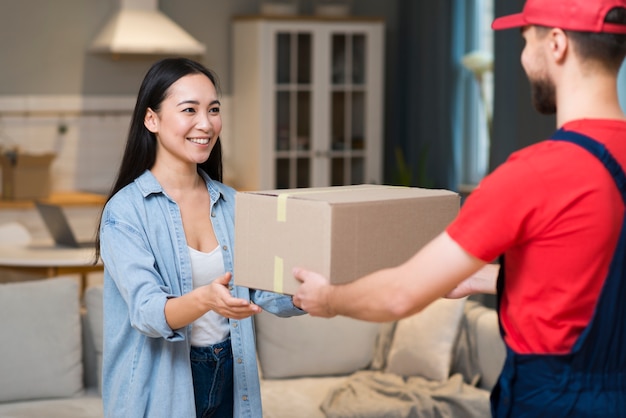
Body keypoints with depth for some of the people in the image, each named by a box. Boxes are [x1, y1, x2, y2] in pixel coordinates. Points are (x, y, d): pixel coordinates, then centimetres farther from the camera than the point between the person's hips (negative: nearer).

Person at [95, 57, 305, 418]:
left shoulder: (231, 204, 4)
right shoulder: (125, 211, -13)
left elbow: (266, 291, -2)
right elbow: (147, 311, -23)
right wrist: (205, 300, -42)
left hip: (230, 376, 5)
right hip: (162, 388, -5)